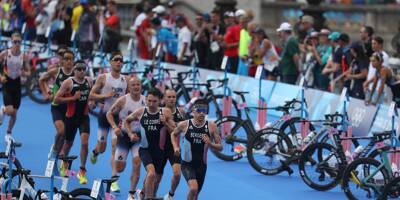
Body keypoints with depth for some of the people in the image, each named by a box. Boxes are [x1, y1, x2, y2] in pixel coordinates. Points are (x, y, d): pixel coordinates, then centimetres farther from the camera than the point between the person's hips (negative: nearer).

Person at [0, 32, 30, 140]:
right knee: (10, 111, -16)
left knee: (14, 113, 8)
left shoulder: (24, 56, -3)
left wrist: (23, 73, -17)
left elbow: (28, 72, 5)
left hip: (17, 84, 3)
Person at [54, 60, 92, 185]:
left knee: (84, 142, -15)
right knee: (68, 143, 15)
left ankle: (82, 171, -5)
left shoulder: (89, 81, 2)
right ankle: (64, 164, 46)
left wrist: (90, 101, 6)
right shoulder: (68, 82, -11)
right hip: (71, 117, -2)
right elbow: (56, 99, -13)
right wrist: (73, 98, -20)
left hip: (84, 117, 2)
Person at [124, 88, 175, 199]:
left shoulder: (165, 113, -5)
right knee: (151, 173, -26)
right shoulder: (140, 113, -4)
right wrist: (130, 134, 3)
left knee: (157, 178, 16)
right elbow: (127, 121, 15)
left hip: (159, 150, 2)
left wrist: (165, 123, -19)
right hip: (145, 149, -2)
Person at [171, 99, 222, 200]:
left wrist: (210, 143, -22)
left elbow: (220, 147, -2)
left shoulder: (211, 126, -7)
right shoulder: (184, 125, -8)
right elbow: (173, 134, 15)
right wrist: (175, 147, -2)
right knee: (193, 188, -26)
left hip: (201, 165, 3)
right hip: (187, 164, -3)